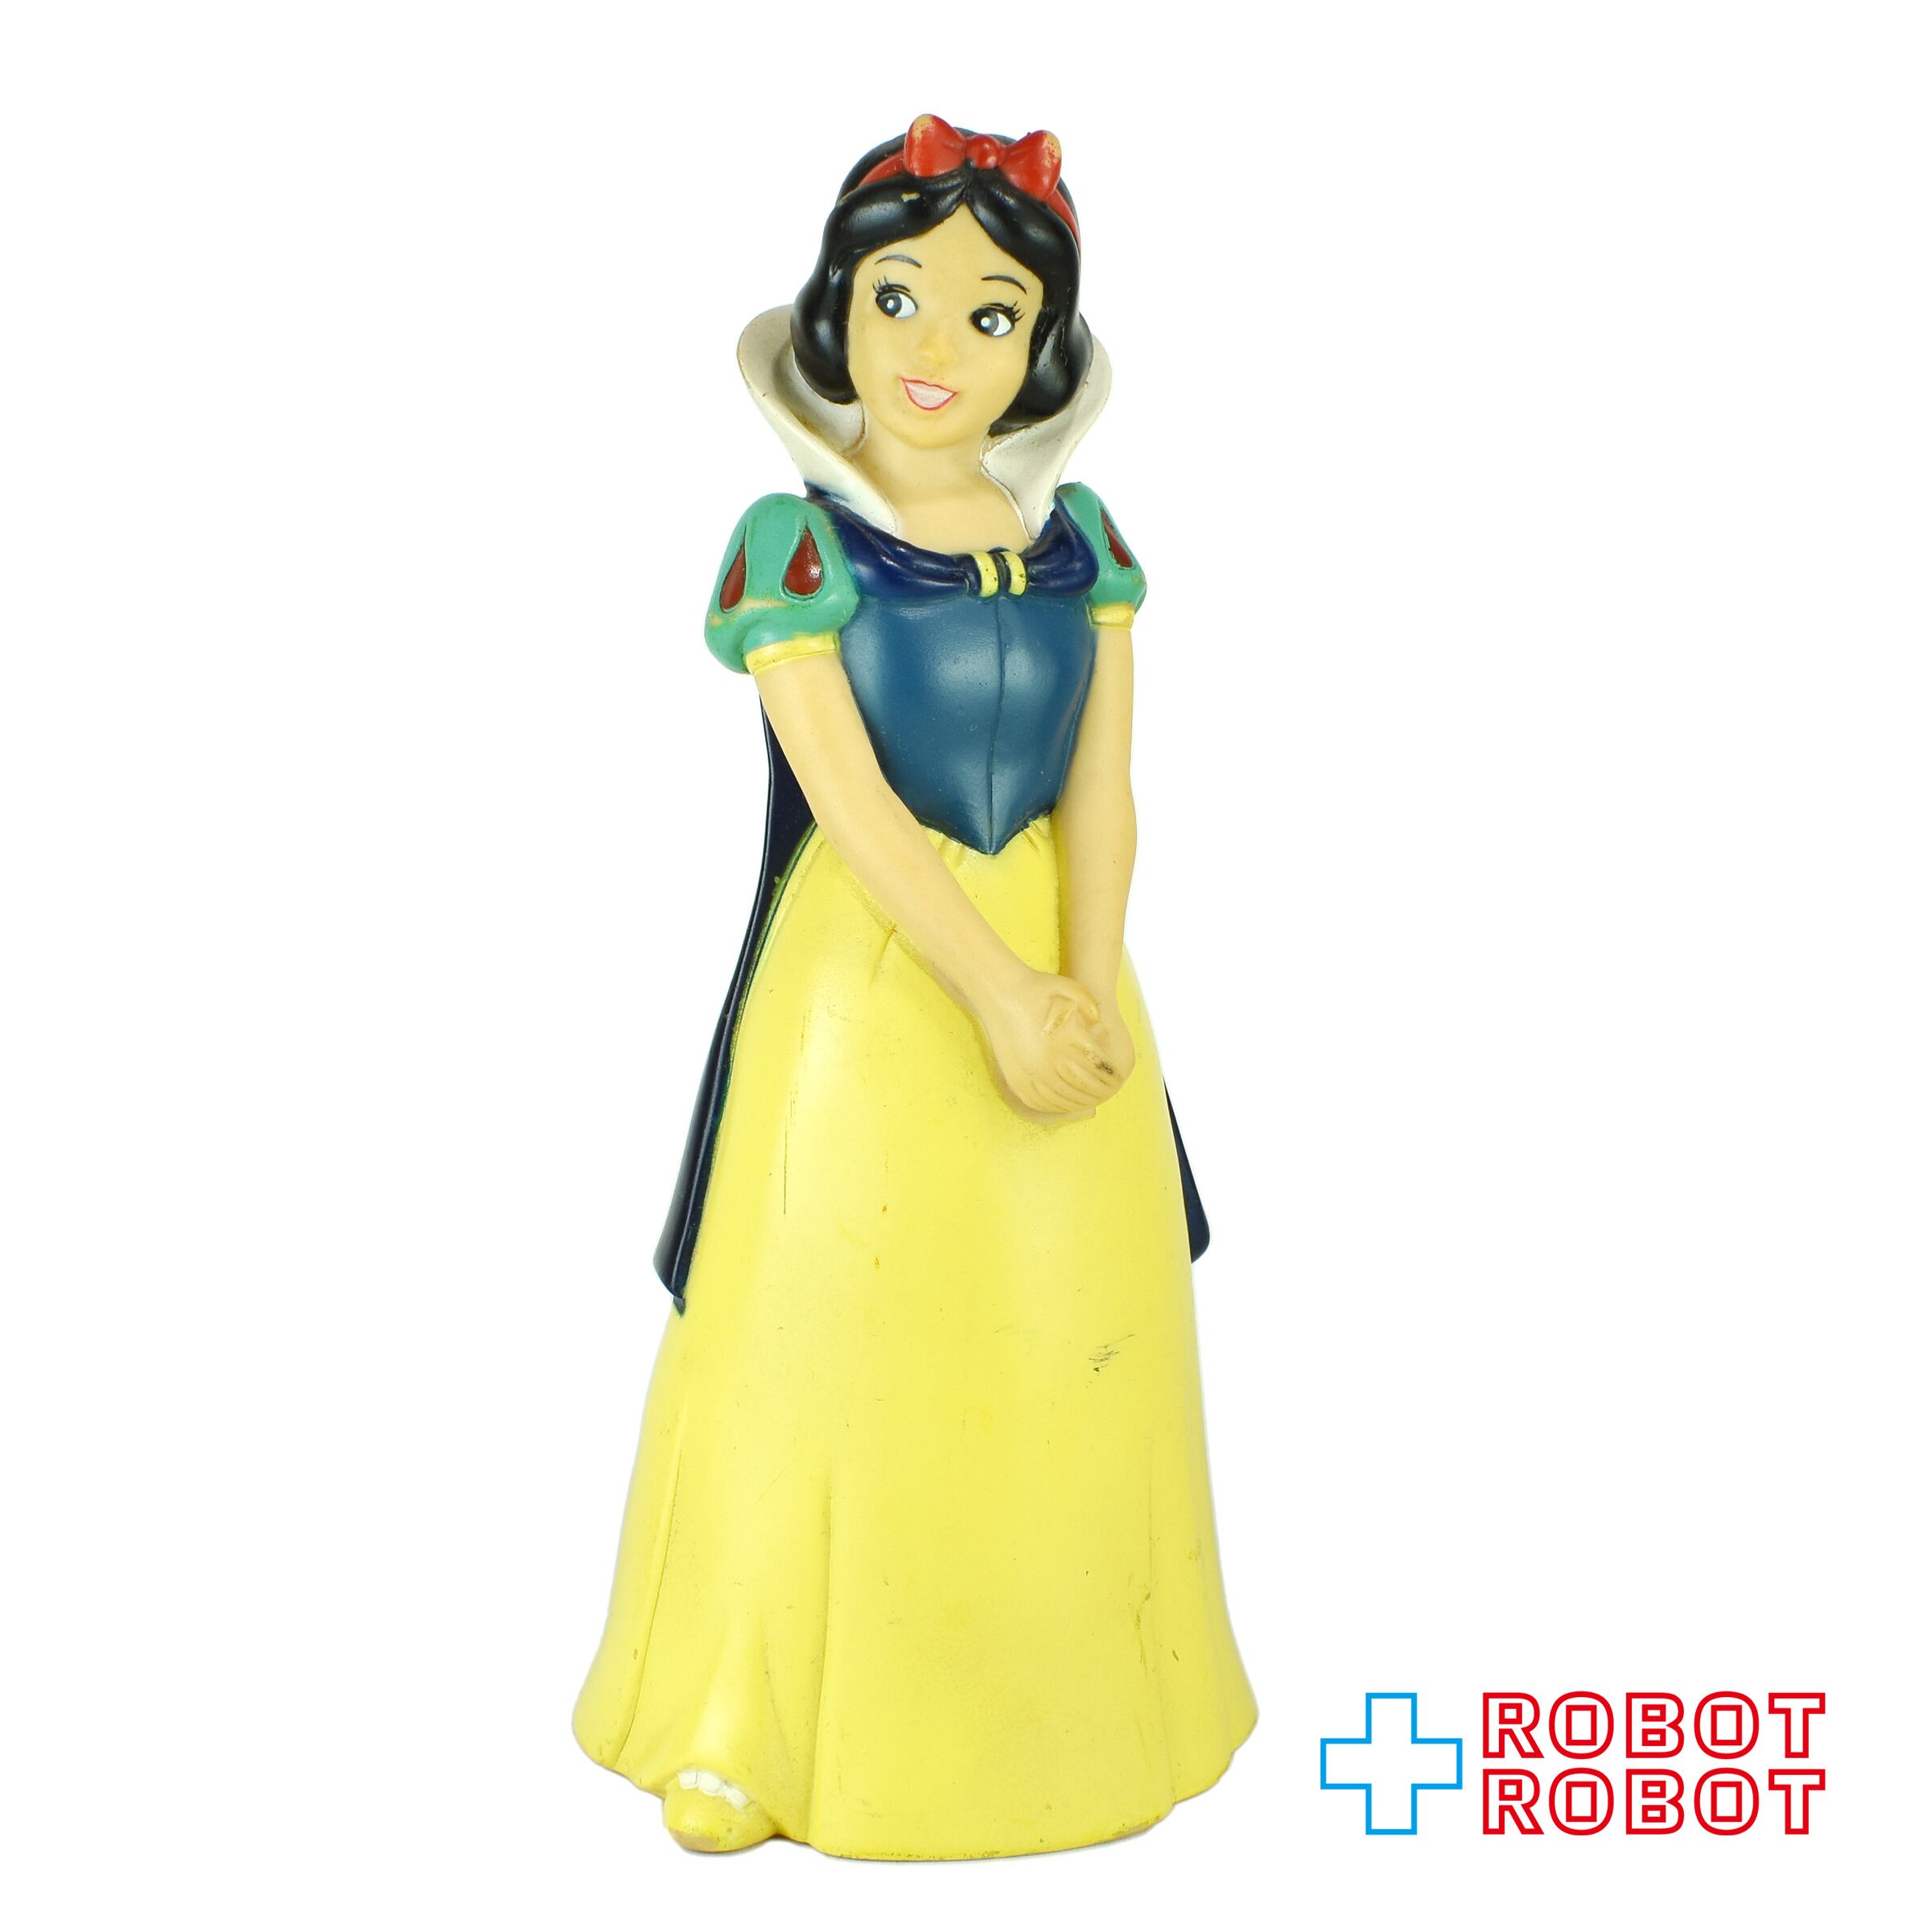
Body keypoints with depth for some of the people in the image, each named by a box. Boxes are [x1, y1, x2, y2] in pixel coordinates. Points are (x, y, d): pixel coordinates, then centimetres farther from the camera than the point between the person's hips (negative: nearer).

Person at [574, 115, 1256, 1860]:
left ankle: (1070, 1693, 30)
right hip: (867, 977, -4)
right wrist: (998, 994, -22)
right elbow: (849, 804, -15)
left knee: (1069, 1342, 10)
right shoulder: (792, 543, -7)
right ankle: (755, 1713, 21)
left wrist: (1090, 990, -15)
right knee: (836, 1332, 3)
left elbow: (1100, 788, -1)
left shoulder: (1080, 538, 5)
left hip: (1056, 963, 4)